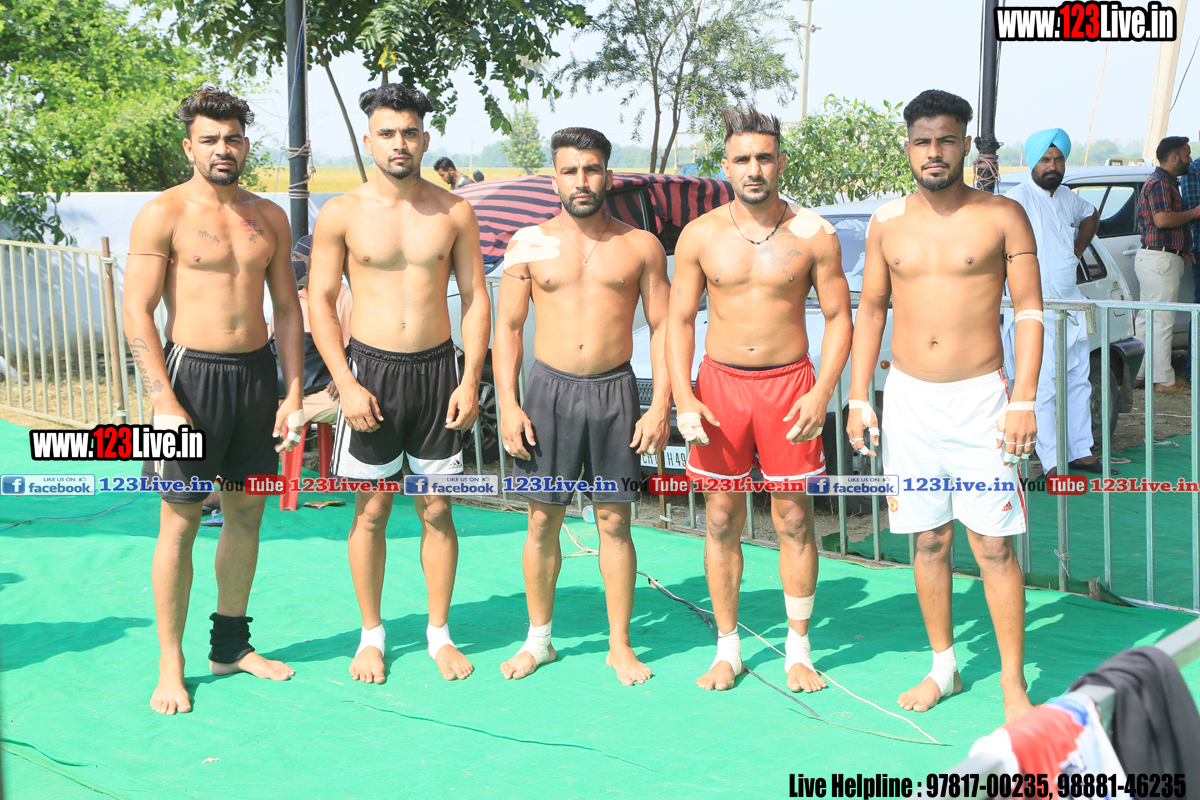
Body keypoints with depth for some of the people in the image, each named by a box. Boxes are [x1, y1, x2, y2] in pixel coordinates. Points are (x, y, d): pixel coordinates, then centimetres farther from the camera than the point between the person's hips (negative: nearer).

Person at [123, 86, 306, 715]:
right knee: (180, 523, -2)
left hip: (257, 374, 5)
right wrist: (165, 404, -18)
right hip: (192, 373, -5)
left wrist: (293, 393, 6)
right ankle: (171, 666, 7)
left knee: (246, 513, 12)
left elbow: (287, 308, 14)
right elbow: (137, 312, -10)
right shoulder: (164, 214, -6)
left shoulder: (269, 217, 10)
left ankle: (231, 645, 26)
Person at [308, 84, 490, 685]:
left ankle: (440, 631, 20)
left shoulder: (454, 212, 2)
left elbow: (475, 298, 5)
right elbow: (319, 302, -2)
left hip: (437, 370, 1)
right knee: (371, 511, 5)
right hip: (371, 369, -1)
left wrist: (470, 381, -4)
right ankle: (372, 634, 19)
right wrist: (346, 385, -10)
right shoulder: (341, 214, -2)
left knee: (437, 510, 6)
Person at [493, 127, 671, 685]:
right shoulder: (531, 243, 5)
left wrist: (661, 406, -4)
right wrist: (508, 404, -4)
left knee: (614, 521, 3)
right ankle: (538, 640, 19)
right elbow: (507, 326, 5)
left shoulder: (640, 246, 5)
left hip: (615, 390, 0)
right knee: (543, 519, 5)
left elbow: (662, 327, 5)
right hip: (549, 388, 1)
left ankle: (620, 645, 14)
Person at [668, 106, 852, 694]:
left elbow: (838, 318, 1)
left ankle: (798, 650, 16)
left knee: (794, 519, 3)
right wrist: (682, 397, -6)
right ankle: (727, 649, 18)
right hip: (719, 382, 1)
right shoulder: (699, 236, 1)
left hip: (789, 382, -1)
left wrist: (822, 393, -11)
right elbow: (679, 320, 5)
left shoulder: (813, 235, -3)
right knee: (721, 520, 6)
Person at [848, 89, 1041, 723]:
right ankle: (943, 668, 24)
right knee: (928, 539, 10)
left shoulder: (1002, 216, -3)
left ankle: (1013, 682, 9)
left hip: (981, 398, -3)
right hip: (907, 398, 3)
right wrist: (858, 399, 7)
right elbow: (870, 309, 13)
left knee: (993, 545, -3)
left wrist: (1024, 401, -11)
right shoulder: (887, 222, 7)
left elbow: (1029, 312, -3)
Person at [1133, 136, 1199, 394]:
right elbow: (1162, 219, -26)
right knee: (1162, 320, -8)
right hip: (1160, 259, -11)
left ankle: (1139, 374, 17)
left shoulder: (1166, 182, 21)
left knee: (1146, 319, 12)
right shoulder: (1160, 183, -14)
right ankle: (1164, 380, -5)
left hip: (1152, 258, 11)